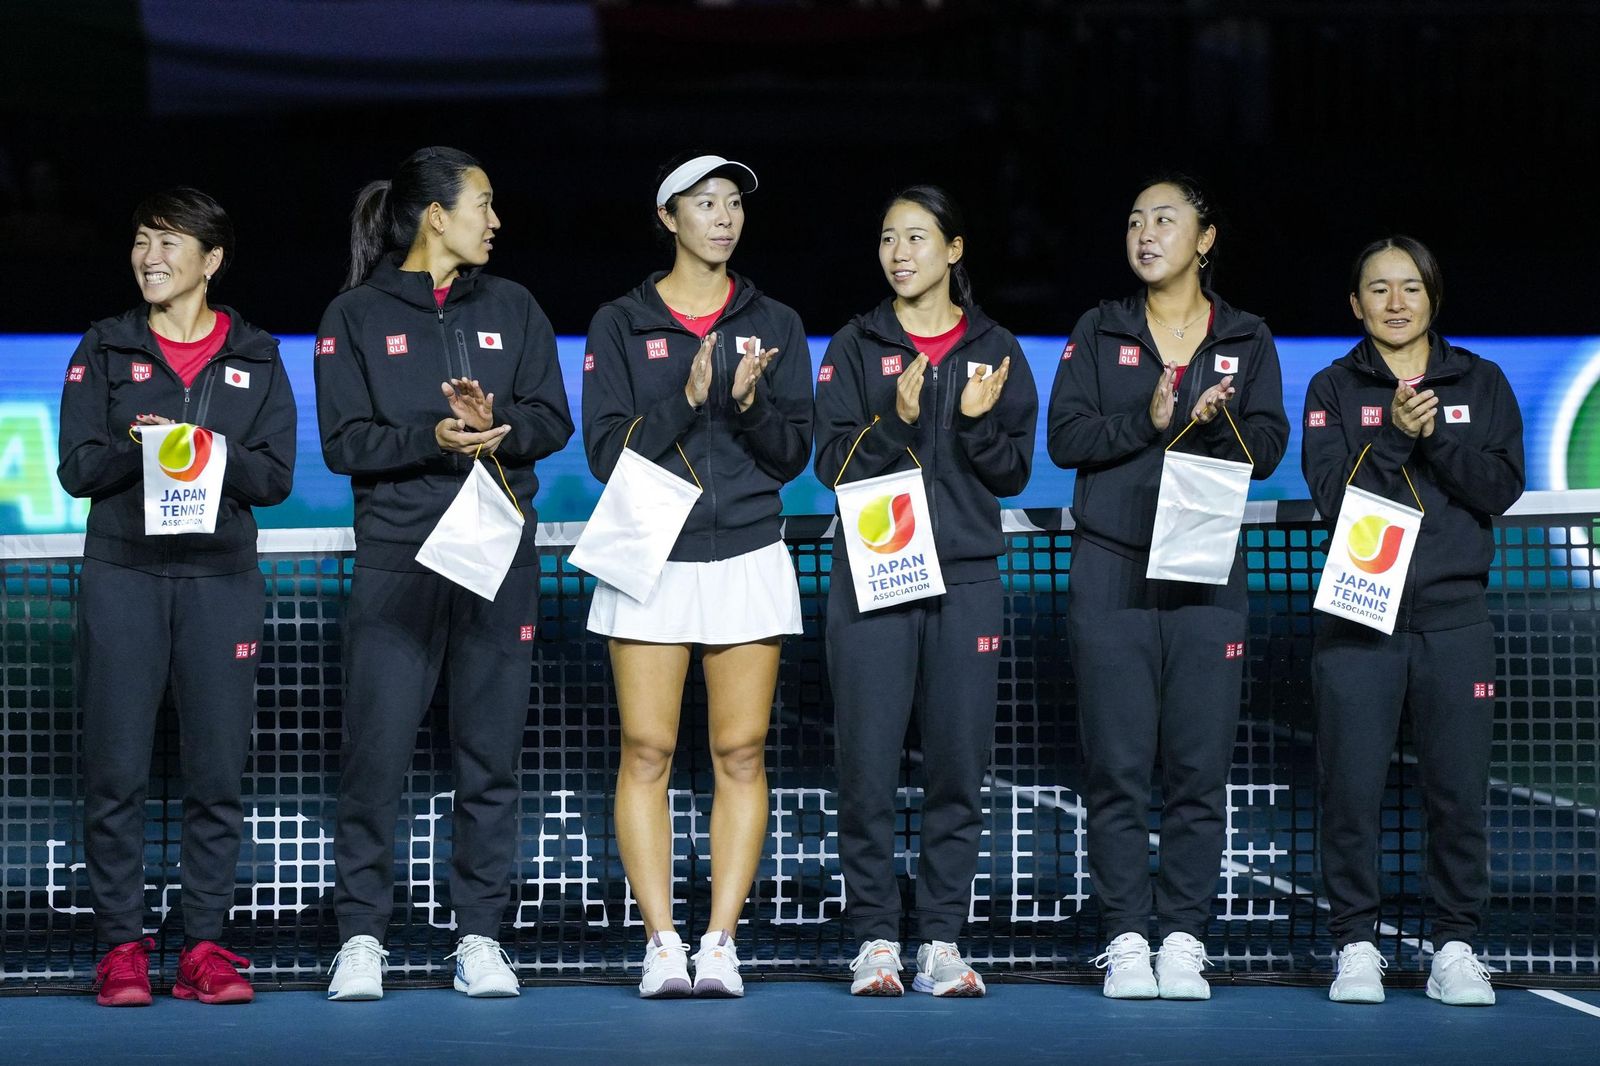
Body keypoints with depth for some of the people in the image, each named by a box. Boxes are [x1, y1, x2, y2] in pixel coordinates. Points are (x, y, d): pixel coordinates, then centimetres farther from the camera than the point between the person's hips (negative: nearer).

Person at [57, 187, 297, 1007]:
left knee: (218, 771, -2)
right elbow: (77, 469, 2)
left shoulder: (255, 358, 10)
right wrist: (138, 449, -16)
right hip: (122, 577, -1)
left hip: (220, 578, 1)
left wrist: (210, 452, -14)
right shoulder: (105, 350, 9)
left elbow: (276, 476, 3)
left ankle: (206, 946, 4)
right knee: (115, 770, -5)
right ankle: (121, 946, 0)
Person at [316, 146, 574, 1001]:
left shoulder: (511, 309, 14)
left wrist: (500, 425, -13)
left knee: (491, 754, 3)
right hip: (395, 555, -3)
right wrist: (431, 439, -18)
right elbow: (343, 442, -3)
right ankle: (361, 936, 1)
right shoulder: (357, 316, 4)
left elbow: (552, 418, 8)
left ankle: (480, 936, 9)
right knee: (376, 752, -6)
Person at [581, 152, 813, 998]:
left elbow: (792, 455, 5)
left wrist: (750, 402, -14)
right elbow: (607, 451, -4)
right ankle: (661, 943, -2)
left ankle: (721, 943, 0)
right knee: (647, 753, -5)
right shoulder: (620, 325, 5)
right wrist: (686, 398, -18)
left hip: (747, 560, 2)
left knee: (740, 754, -2)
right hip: (650, 562, -1)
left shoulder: (774, 325, 10)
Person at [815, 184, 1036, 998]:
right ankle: (874, 938, 1)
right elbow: (833, 464, -1)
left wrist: (978, 424, -13)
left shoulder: (995, 351, 10)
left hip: (965, 579, 1)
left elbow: (1013, 473, 6)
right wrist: (895, 422, -17)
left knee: (959, 768, -1)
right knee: (867, 767, -5)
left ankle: (941, 939, 4)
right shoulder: (855, 348, 8)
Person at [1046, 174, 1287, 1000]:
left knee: (1200, 764, -3)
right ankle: (1126, 939, -1)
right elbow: (1065, 435, 0)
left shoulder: (1246, 340, 12)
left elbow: (1267, 449, 2)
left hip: (1207, 574, 0)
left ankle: (1184, 940, 1)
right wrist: (1148, 421, -15)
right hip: (1111, 569, 0)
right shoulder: (1100, 332, 11)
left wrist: (1215, 424, -18)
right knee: (1117, 765, -4)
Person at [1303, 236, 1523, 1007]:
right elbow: (1330, 492, -5)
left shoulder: (1480, 383, 10)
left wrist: (1435, 439, -13)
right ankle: (1356, 945, 6)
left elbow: (1502, 487, -1)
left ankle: (1455, 948, 7)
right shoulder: (1335, 388, 8)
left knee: (1459, 789, -1)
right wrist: (1393, 435, -17)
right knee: (1352, 789, -3)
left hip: (1453, 615, 1)